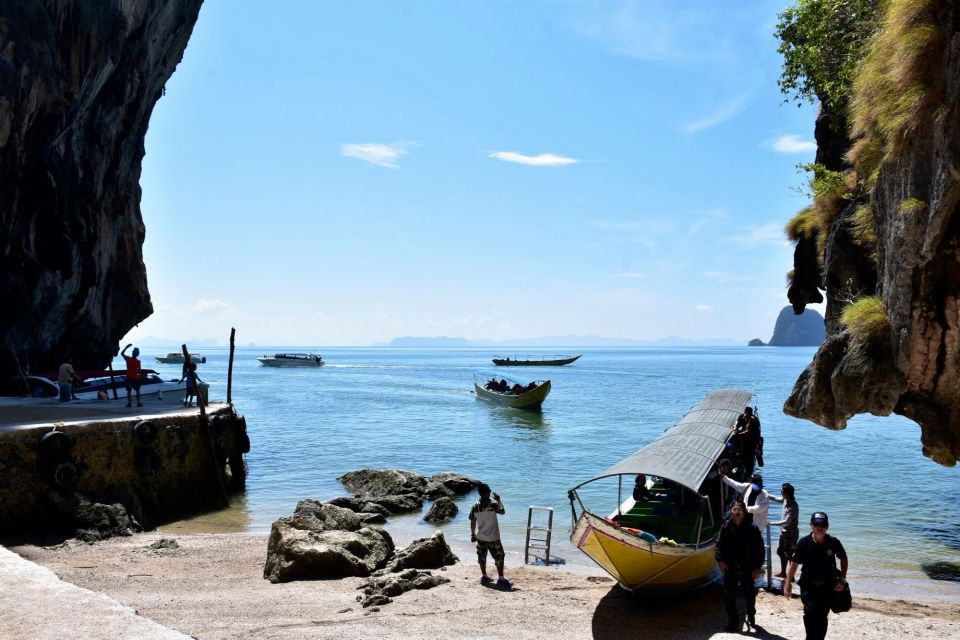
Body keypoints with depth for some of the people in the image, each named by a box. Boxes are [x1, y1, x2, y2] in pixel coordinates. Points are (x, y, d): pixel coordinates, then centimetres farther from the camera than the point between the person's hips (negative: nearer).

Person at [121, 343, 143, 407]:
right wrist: (140, 376, 3)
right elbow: (139, 370, -9)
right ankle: (138, 402, 5)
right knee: (137, 390, 7)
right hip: (136, 378, -2)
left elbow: (122, 353, 11)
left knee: (129, 391, 8)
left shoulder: (127, 359, -5)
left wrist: (127, 347, 12)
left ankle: (129, 403, 6)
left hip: (129, 377, 2)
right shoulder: (138, 361, -11)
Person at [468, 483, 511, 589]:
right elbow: (502, 511, -3)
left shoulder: (475, 507, -3)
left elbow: (472, 522, 4)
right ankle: (501, 579, 3)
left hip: (480, 537, 5)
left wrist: (473, 534, 16)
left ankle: (484, 577, 25)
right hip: (493, 538, -5)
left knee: (482, 557, 16)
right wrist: (498, 500, 7)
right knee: (499, 558, 4)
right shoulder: (493, 505, -17)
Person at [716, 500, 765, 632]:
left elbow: (759, 548, -5)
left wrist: (757, 567, -8)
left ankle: (751, 617, 38)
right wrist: (720, 560, -10)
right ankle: (733, 621, 16)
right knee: (729, 596, 4)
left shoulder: (752, 529, -8)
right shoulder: (726, 527, -3)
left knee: (750, 594, 14)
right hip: (730, 567, 1)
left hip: (747, 568, -1)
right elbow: (719, 544, 1)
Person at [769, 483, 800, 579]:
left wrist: (771, 523, -28)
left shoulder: (793, 507, -28)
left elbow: (786, 521, -30)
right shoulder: (786, 500, -3)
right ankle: (783, 572, 34)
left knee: (789, 555, 2)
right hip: (784, 532, 10)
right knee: (781, 551, 20)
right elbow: (776, 498, 18)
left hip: (791, 534, -10)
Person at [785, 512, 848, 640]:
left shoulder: (833, 542, -7)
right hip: (808, 586, -2)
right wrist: (788, 584, -9)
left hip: (828, 587, 2)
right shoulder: (804, 542, -12)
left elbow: (843, 558, 11)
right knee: (810, 613, -14)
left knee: (822, 617, 10)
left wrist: (842, 579, 1)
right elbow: (794, 563, -7)